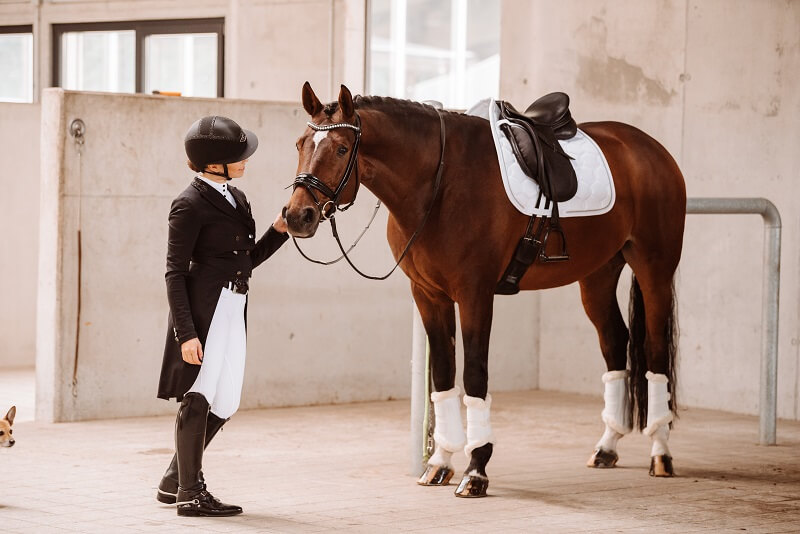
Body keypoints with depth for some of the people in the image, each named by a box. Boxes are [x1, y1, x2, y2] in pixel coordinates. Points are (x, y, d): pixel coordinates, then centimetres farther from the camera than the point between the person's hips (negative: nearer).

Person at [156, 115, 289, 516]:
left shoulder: (237, 200, 14)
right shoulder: (191, 204, -11)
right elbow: (175, 273, -13)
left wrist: (279, 230, 5)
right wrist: (185, 332, -19)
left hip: (233, 310, 9)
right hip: (204, 308, -9)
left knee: (223, 403, 13)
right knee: (198, 399, 0)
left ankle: (175, 480, 27)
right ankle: (190, 494, 11)